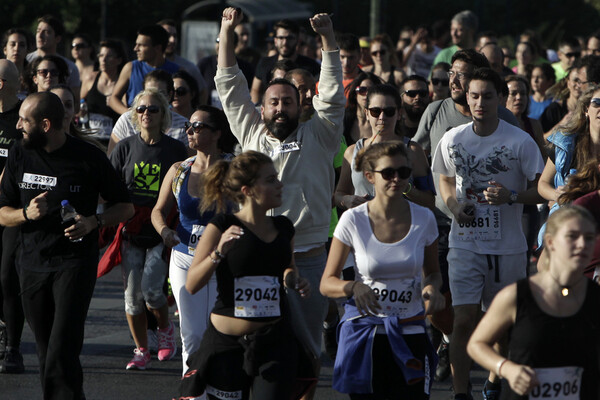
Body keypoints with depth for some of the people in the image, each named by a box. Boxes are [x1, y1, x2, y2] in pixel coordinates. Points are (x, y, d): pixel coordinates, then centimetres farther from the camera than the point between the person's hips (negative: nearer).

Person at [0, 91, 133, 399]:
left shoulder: (88, 158, -5)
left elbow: (125, 208, 3)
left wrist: (94, 221, -16)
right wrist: (27, 214, -13)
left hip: (74, 261, -4)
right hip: (32, 263, 4)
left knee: (62, 353, -16)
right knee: (46, 351, 8)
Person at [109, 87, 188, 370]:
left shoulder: (175, 150, 1)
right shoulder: (125, 148, 5)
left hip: (161, 233, -2)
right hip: (131, 231, 2)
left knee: (151, 289, -15)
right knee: (132, 293, 1)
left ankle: (166, 328, 16)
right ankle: (141, 350, 16)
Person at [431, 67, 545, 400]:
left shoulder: (520, 142, -8)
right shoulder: (452, 140, 1)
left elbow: (541, 190, -3)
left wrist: (512, 196, -22)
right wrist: (454, 205, -2)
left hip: (508, 246, -1)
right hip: (465, 243, 1)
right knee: (464, 320, -10)